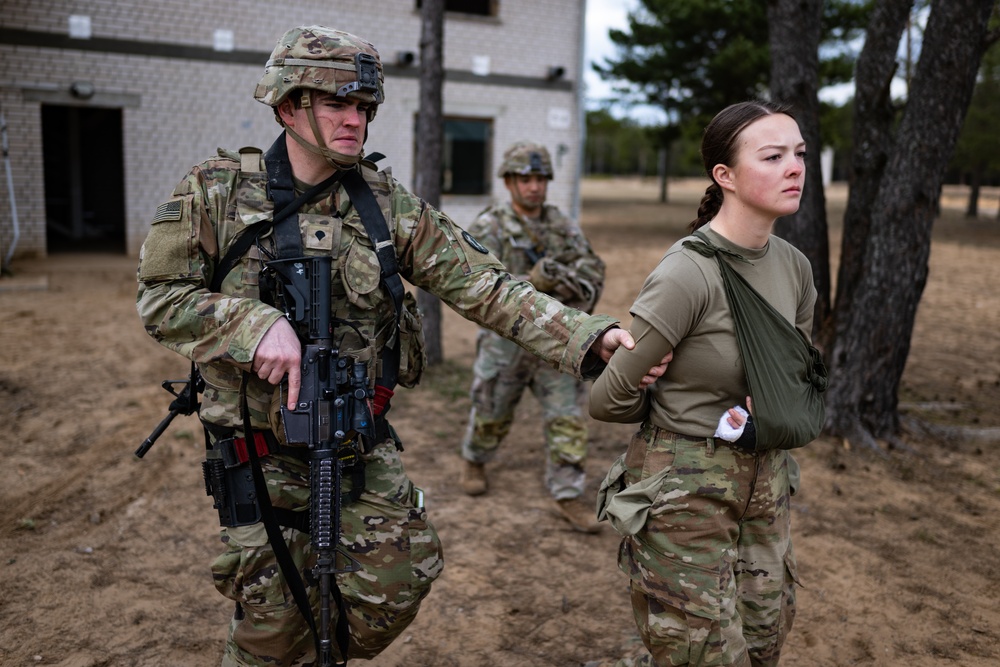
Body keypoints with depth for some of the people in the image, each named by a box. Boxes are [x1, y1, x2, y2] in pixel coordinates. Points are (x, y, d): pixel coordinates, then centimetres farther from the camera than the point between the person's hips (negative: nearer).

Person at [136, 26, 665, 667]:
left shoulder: (387, 204, -4)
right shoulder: (215, 192, -7)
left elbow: (482, 285, -9)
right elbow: (161, 297, -6)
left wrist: (590, 336, -20)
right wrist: (253, 324, -25)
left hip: (363, 446, 2)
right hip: (261, 453, -2)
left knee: (397, 586, 8)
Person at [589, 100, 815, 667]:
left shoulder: (795, 266, 1)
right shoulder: (688, 274, -22)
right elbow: (608, 401, -16)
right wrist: (679, 417, 1)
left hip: (764, 485, 7)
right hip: (686, 493, -7)